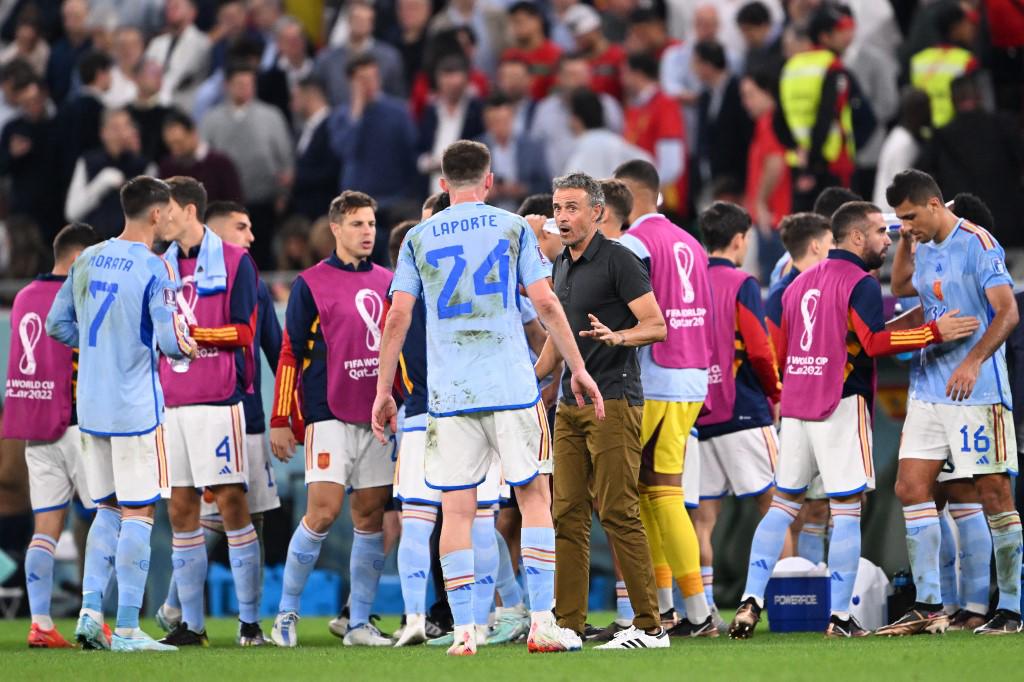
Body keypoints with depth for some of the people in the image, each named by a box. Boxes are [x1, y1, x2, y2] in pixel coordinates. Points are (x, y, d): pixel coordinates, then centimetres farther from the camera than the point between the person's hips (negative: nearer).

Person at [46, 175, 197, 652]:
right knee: (137, 513, -1)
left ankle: (90, 612, 7)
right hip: (135, 407, -6)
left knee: (108, 509, 17)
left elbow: (57, 325, 12)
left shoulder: (87, 260, 7)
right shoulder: (154, 269, -13)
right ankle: (127, 630, -3)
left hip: (90, 407, 6)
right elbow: (170, 342, -17)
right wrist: (189, 346, 4)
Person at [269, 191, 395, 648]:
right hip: (330, 416, -5)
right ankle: (286, 614, -1)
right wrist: (280, 421, -6)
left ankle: (360, 623, 6)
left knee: (371, 516, 2)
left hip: (378, 417, 5)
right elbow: (290, 354, -2)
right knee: (323, 511, -12)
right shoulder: (311, 284, -1)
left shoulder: (386, 283, 13)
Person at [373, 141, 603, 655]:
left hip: (447, 394, 1)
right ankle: (542, 622, -1)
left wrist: (383, 391, 9)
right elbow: (545, 304, -1)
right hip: (510, 386, -1)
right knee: (534, 496, 6)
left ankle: (462, 629, -2)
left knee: (456, 508, 2)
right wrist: (578, 370, 6)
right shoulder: (512, 228, 4)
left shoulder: (418, 239, 8)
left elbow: (397, 319, 3)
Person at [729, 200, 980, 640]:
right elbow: (875, 341, -21)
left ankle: (751, 600, 3)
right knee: (846, 510, -4)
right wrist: (935, 332, -19)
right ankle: (840, 617, -6)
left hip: (795, 405, 7)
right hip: (841, 405, -7)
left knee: (783, 503, 12)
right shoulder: (860, 284, -9)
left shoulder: (799, 283, 16)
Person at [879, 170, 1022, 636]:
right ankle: (929, 607, 5)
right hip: (927, 389, 8)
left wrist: (973, 362, -29)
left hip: (976, 391, -8)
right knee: (910, 487, 2)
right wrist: (903, 242, 17)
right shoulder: (926, 249, 13)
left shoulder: (976, 244, -11)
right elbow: (901, 288, 34)